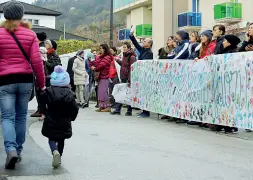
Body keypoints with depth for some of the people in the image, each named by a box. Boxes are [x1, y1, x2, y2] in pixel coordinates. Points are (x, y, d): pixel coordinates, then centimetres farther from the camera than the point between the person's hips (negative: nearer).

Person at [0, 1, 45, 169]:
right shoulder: (30, 34, 2)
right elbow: (36, 61, -3)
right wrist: (42, 83, 5)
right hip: (25, 80, 2)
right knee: (21, 117, 13)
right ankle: (18, 151, 20)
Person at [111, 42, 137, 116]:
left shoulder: (132, 57, -13)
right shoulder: (124, 55, 14)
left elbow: (132, 68, -18)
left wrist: (129, 79, -22)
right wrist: (118, 60, 12)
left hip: (128, 78, -9)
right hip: (123, 77, 9)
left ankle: (129, 111, 7)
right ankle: (117, 110, 14)